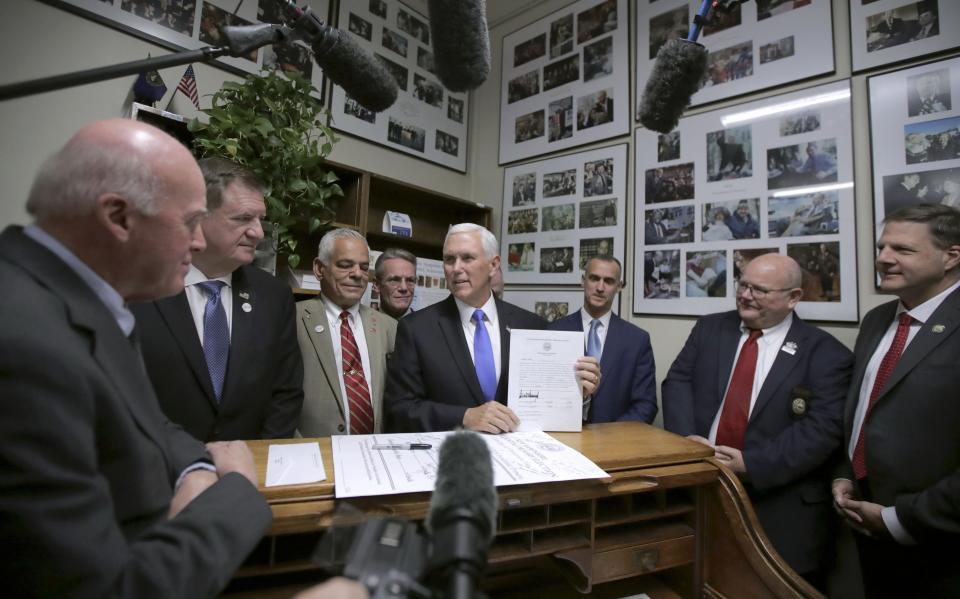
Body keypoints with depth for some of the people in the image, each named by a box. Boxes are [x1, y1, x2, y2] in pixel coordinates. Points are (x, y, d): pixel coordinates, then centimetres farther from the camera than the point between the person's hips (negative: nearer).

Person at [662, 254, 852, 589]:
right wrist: (685, 438, -16)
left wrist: (751, 465, -19)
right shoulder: (710, 329, 7)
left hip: (780, 506, -2)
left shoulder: (825, 353, -3)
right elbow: (677, 382, 1)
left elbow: (822, 429, -13)